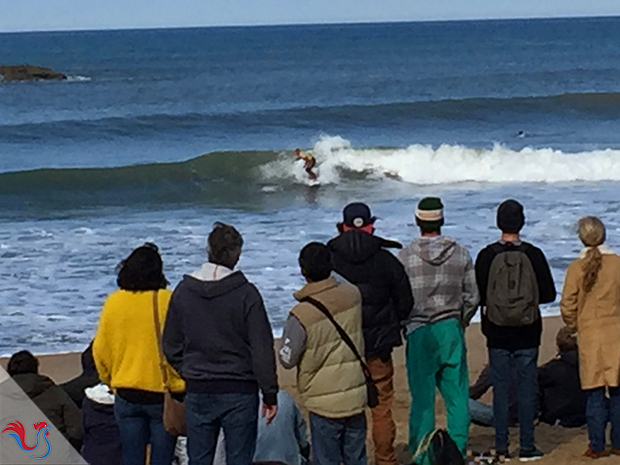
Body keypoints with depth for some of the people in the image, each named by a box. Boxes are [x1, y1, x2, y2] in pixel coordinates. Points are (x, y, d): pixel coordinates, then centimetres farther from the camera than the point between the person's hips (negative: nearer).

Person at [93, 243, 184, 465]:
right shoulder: (168, 302, -12)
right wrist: (183, 383, 6)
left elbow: (100, 350, 7)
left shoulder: (113, 303, -1)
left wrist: (111, 381, 22)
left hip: (126, 395, 3)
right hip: (163, 396, -3)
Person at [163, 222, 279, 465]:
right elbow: (262, 349, -9)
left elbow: (171, 346, 8)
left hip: (197, 392, 3)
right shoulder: (246, 294, -10)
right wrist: (270, 394, -3)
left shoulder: (183, 291, 1)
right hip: (239, 392, -3)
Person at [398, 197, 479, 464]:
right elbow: (472, 297, 4)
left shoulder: (405, 257, -7)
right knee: (457, 394, 9)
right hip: (451, 331, 2)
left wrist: (405, 325, 11)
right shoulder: (460, 254, 1)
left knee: (422, 397, 2)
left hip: (419, 332, -2)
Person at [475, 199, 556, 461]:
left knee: (501, 390, 6)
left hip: (497, 335, 0)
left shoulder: (487, 256, -7)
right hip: (527, 334, 0)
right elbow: (549, 294, -2)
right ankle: (527, 447, 6)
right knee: (527, 389, 6)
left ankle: (501, 447, 8)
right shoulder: (533, 255, -7)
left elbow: (476, 295, -3)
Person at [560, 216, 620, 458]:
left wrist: (575, 326, 14)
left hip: (590, 337, -1)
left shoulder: (577, 267, -6)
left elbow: (568, 305, -4)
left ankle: (597, 446, 4)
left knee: (595, 394, 3)